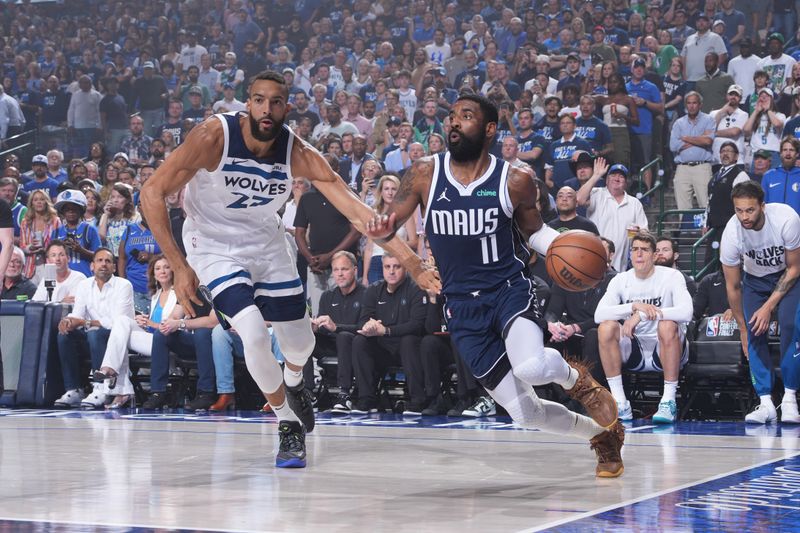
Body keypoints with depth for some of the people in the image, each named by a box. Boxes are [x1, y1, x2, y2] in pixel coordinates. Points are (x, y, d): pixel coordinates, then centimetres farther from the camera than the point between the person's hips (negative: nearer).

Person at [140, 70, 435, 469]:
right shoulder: (214, 136, -27)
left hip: (266, 242, 4)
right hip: (215, 244, -4)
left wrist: (415, 265, -38)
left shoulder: (299, 154, -19)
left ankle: (293, 384, 51)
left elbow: (354, 209, -25)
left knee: (300, 342, 12)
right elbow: (152, 192, -23)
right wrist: (179, 267, -27)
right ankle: (288, 425, 3)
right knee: (253, 335, -22)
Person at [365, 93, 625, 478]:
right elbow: (385, 227, 0)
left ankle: (576, 378, 5)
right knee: (525, 413, 0)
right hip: (462, 307, 2)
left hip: (509, 288, -2)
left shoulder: (515, 181, -5)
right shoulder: (425, 174, -3)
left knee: (531, 367, -34)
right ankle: (602, 435, 29)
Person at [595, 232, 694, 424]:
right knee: (606, 327, -23)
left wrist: (642, 314, -31)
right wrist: (635, 306, -28)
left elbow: (686, 312, -27)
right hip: (634, 351, 3)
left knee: (668, 325, -34)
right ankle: (620, 403, -20)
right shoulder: (621, 280, 2)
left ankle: (669, 401, -26)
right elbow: (599, 314, -14)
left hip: (666, 350, -3)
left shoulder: (672, 276, -8)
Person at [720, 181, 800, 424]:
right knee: (754, 333, -13)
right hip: (754, 278, 2)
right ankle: (766, 403, -10)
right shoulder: (732, 233, -27)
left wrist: (769, 306, -21)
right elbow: (733, 287, -12)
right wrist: (742, 328, -6)